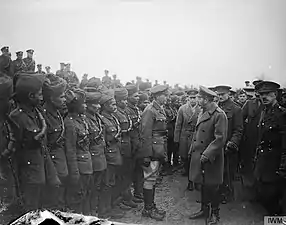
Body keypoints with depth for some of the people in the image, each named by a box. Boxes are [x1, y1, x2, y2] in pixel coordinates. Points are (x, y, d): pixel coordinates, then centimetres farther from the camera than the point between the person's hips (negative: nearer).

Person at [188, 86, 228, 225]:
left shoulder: (219, 115, -17)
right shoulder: (202, 113, 9)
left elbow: (220, 139, -20)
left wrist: (207, 154, -22)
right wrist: (193, 150, 10)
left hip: (211, 158, -7)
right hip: (199, 155, 7)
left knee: (211, 186, 6)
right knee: (203, 184, 17)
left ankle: (215, 213, 24)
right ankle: (204, 209, 33)